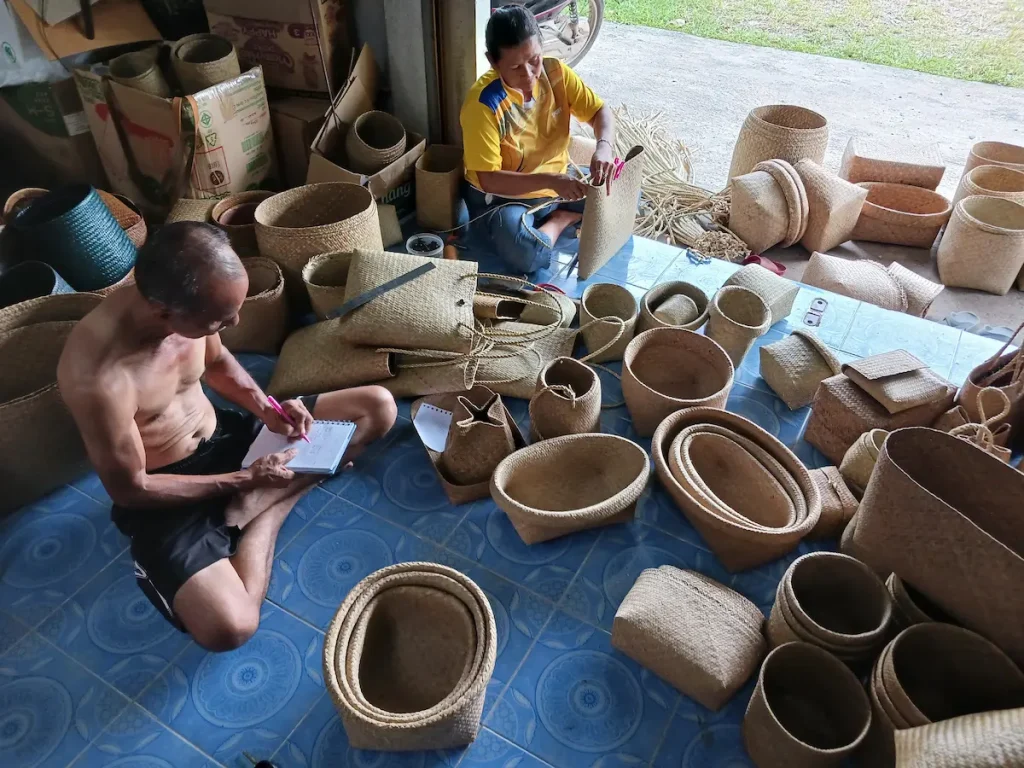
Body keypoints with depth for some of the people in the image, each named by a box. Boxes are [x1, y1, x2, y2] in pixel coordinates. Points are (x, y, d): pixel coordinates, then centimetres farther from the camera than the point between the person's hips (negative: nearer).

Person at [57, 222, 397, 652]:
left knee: (378, 407, -3)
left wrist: (265, 408, -9)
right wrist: (246, 479, -19)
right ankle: (261, 502, -2)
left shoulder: (188, 304, -15)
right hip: (163, 494, -6)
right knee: (228, 627, -28)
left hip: (225, 436, 6)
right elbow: (130, 489, -20)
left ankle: (263, 506, -6)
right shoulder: (97, 379, -33)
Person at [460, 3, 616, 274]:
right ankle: (564, 218, -3)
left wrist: (604, 147, -27)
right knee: (526, 254, -34)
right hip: (502, 196, -5)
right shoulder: (482, 104, -26)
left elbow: (600, 111, -4)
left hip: (558, 181, 5)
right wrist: (550, 181, -37)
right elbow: (488, 179, -26)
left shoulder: (555, 72, -9)